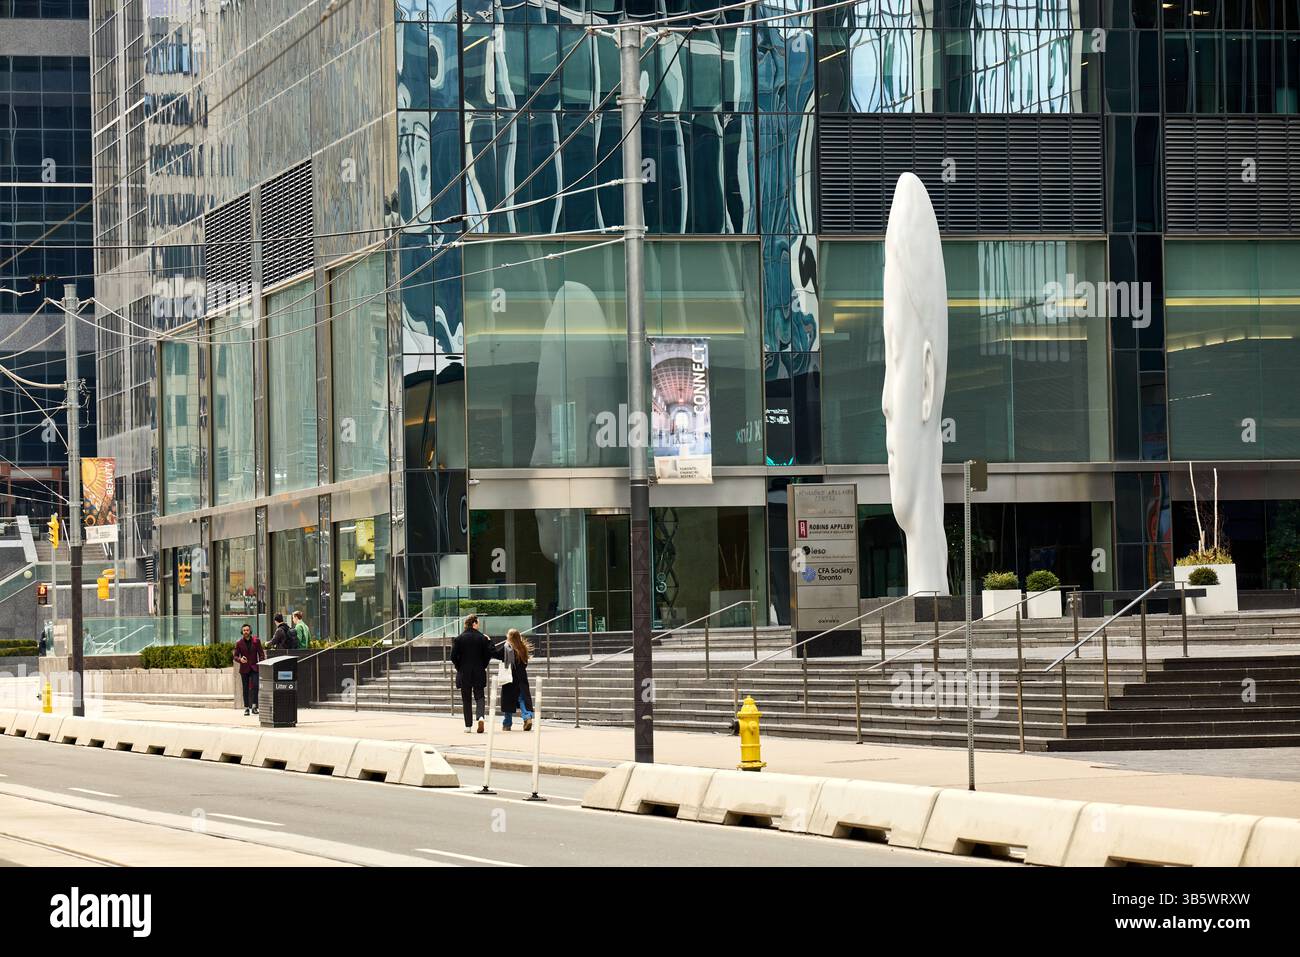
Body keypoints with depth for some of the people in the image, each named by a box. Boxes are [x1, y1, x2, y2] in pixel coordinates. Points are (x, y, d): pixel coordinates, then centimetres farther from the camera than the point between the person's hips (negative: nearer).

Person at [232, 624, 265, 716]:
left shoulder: (256, 641, 2)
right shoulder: (239, 643, 1)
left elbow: (261, 654, 6)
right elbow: (235, 656, 3)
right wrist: (240, 659, -20)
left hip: (254, 668, -1)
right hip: (244, 669, 1)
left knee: (255, 685, -15)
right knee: (246, 688, 4)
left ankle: (254, 705, -11)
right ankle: (246, 707, 10)